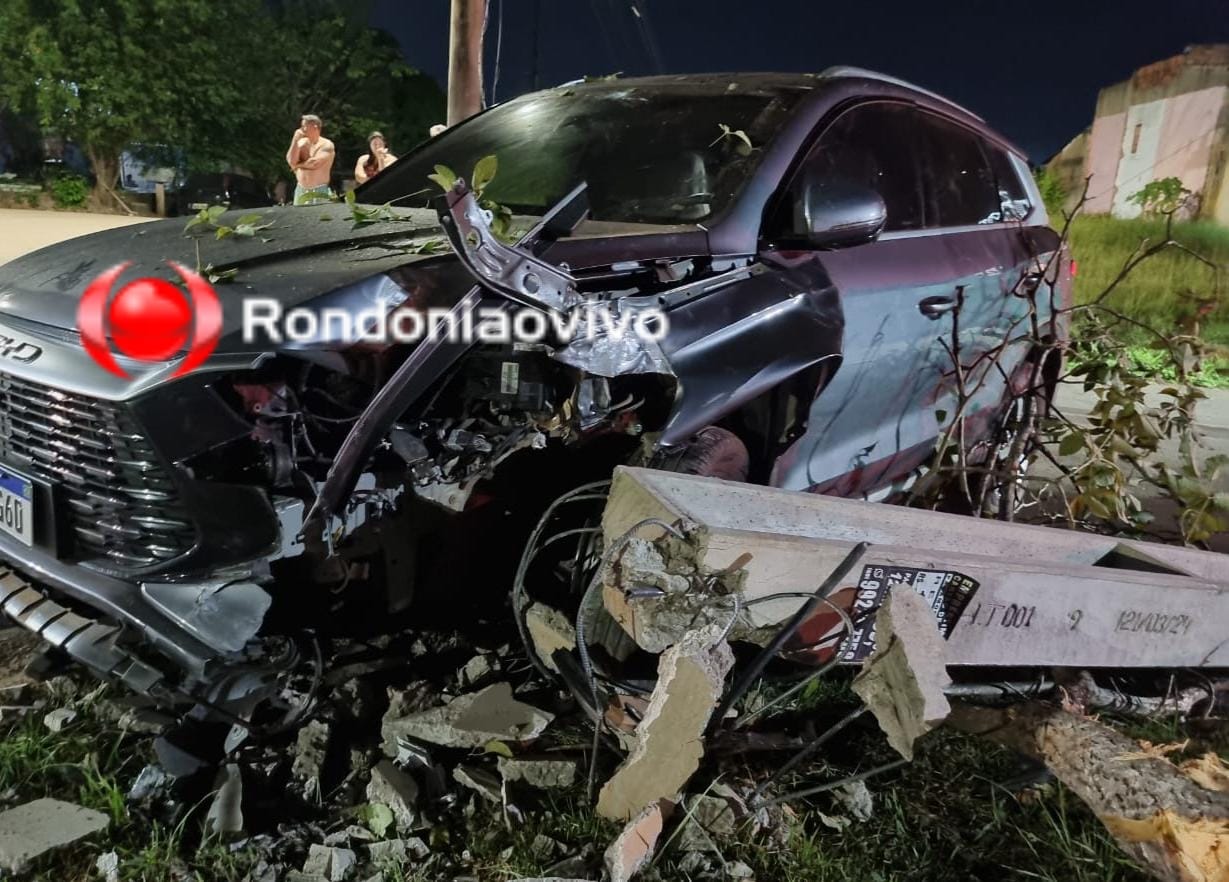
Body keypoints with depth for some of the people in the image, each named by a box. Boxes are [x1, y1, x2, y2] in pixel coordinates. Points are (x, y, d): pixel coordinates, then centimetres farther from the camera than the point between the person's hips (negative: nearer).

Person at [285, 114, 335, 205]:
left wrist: (298, 165, -1)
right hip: (300, 190, 5)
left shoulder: (326, 145, -6)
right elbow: (291, 161, -2)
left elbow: (315, 163, -18)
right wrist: (295, 140, -6)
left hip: (319, 192, -5)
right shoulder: (301, 142, 10)